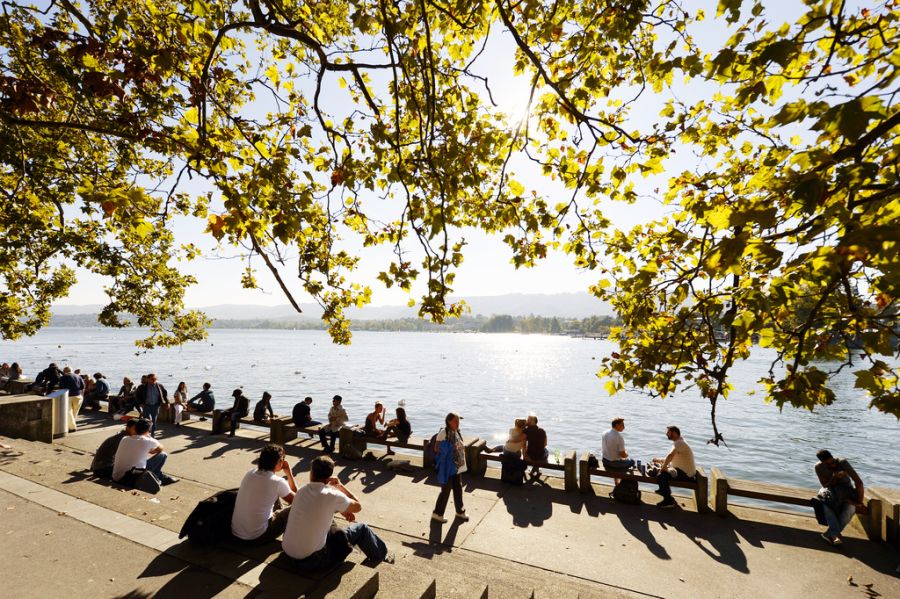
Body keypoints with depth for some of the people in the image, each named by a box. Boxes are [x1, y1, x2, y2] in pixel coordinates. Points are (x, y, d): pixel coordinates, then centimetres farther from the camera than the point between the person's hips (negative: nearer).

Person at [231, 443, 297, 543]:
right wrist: (289, 474, -2)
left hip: (235, 532, 7)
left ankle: (279, 516, 42)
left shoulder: (250, 473, -2)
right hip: (257, 537, -7)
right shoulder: (278, 482, -20)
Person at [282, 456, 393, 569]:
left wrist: (341, 510, 9)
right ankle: (380, 555, 33)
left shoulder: (302, 490, -2)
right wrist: (340, 485, 3)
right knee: (361, 528, 7)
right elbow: (357, 507, -3)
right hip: (312, 561, -6)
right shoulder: (331, 495, -20)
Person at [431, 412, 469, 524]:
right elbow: (437, 449, -18)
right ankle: (437, 513, 22)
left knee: (458, 489, 18)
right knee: (446, 491, 5)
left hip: (458, 467, 7)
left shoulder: (457, 432, 4)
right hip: (447, 468, -7)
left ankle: (460, 511, 35)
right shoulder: (443, 433, -20)